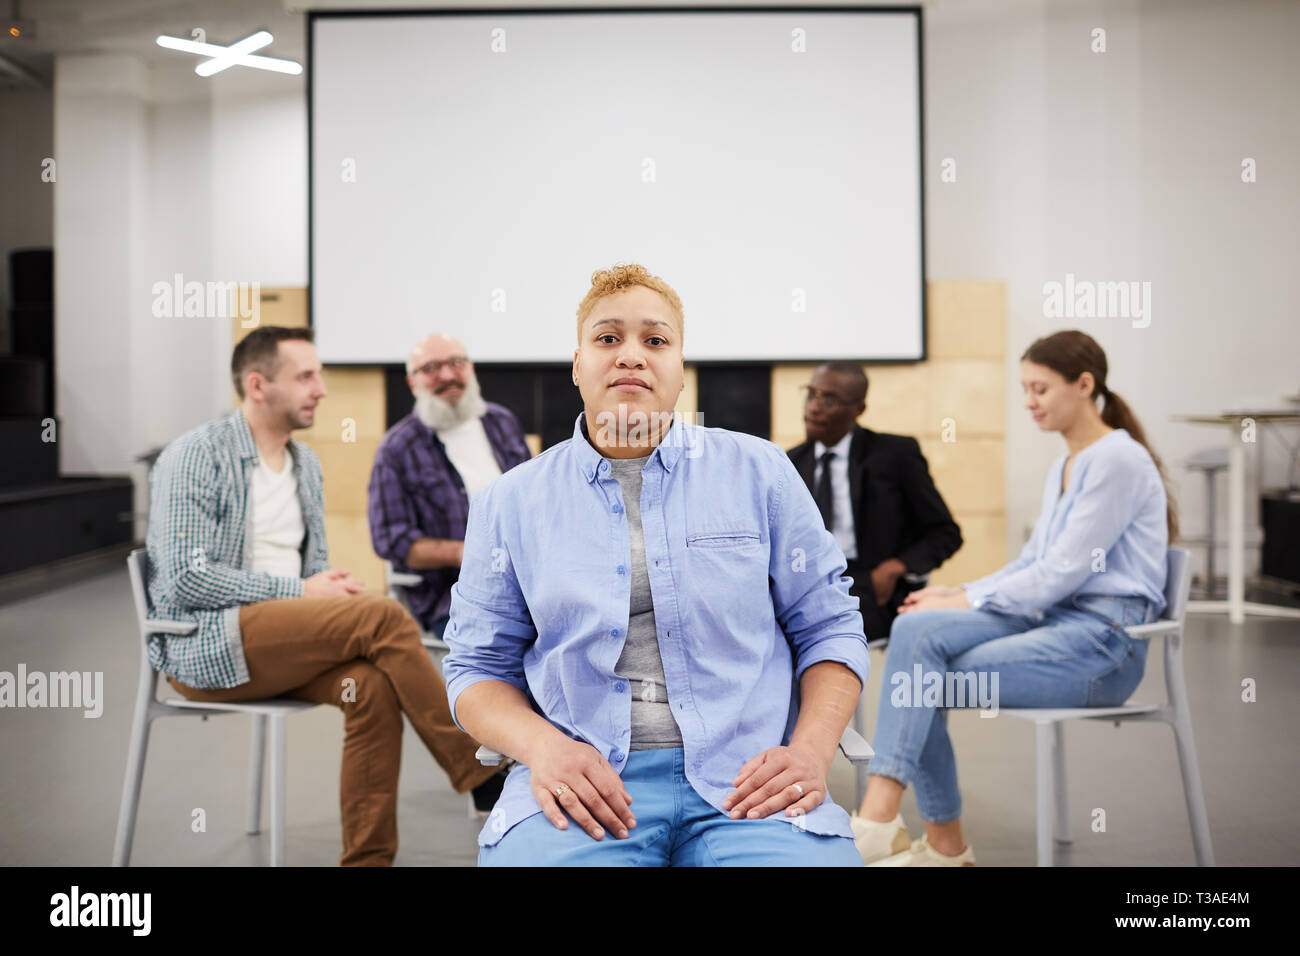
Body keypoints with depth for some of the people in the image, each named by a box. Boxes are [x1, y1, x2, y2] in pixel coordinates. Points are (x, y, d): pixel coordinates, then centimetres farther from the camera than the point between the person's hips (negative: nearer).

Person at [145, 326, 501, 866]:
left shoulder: (305, 464, 16)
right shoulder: (195, 457, -7)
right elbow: (186, 577, -16)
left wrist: (333, 586, -3)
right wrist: (297, 591, -16)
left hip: (283, 639, 7)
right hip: (202, 643, -7)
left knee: (372, 683, -26)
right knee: (383, 617, -26)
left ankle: (367, 859, -19)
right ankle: (482, 777, -16)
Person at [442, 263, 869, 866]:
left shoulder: (759, 472, 11)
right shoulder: (511, 502, 12)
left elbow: (829, 627, 12)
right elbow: (479, 666, 12)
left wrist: (811, 751, -6)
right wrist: (542, 746, -9)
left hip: (744, 778, 1)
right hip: (584, 780, 0)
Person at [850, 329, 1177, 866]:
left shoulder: (1118, 459, -10)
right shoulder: (1063, 467, 19)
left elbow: (1066, 569, -16)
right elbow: (1034, 562, 19)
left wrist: (970, 602, -11)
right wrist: (960, 594, 3)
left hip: (1103, 640, -8)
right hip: (1053, 621, 8)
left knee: (924, 681, -21)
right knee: (917, 631, -17)